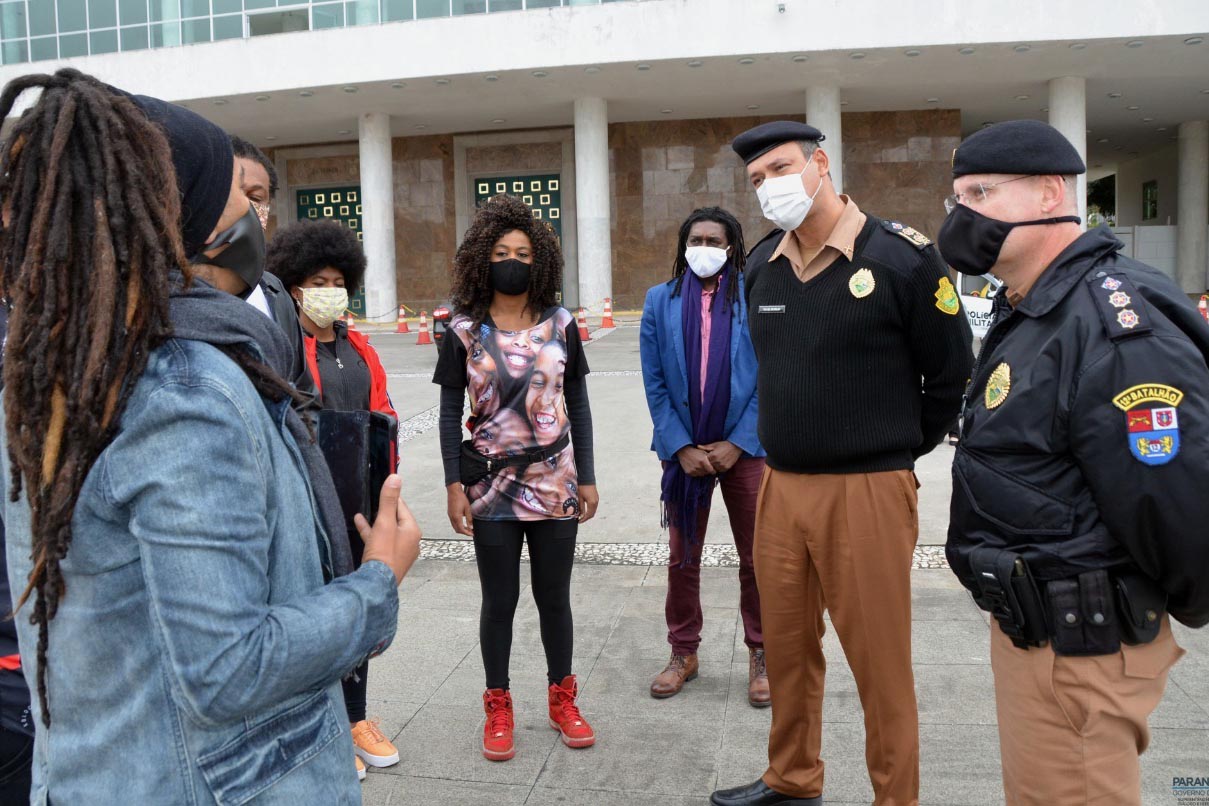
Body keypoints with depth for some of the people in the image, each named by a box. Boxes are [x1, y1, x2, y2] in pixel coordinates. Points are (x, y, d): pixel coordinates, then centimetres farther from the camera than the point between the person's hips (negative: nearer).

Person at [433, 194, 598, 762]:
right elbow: (450, 412, -1)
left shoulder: (561, 326, 1)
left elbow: (578, 406, 5)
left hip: (555, 485, 1)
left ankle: (562, 700, 30)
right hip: (492, 490, -1)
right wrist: (454, 485, -7)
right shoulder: (464, 331, -2)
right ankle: (498, 710, 26)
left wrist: (586, 477, 2)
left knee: (554, 597, 12)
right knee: (499, 601, 9)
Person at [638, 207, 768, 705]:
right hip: (683, 450, 2)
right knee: (682, 558, 13)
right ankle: (683, 653, 30)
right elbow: (655, 383, 1)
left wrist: (736, 444, -10)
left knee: (756, 559, 8)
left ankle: (760, 654, 26)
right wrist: (681, 447, -7)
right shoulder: (661, 301, 2)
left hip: (743, 449, -2)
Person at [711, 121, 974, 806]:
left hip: (868, 490, -5)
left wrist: (896, 450, 5)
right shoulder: (760, 265, 7)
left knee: (881, 664, 6)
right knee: (786, 647, 17)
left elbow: (952, 373, -1)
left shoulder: (902, 256, -10)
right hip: (781, 486, 6)